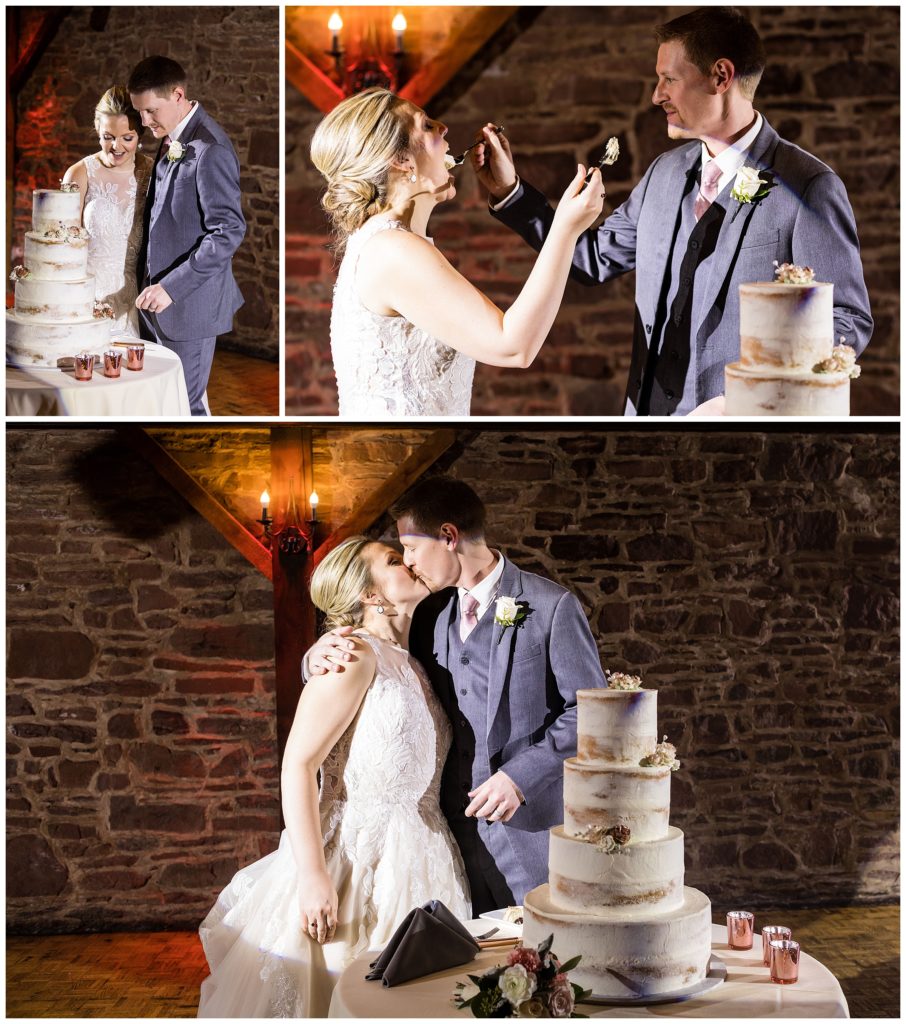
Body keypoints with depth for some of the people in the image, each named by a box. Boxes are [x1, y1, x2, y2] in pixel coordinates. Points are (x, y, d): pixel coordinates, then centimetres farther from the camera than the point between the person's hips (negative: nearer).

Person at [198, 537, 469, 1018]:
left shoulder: (411, 664, 13)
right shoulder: (356, 654, -13)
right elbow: (298, 765, -18)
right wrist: (313, 878, -24)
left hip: (413, 864, 8)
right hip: (357, 858, -8)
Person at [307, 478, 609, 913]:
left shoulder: (550, 607, -6)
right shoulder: (430, 614, 11)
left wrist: (521, 775, -17)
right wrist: (320, 657, -3)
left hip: (531, 829, -5)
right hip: (457, 830, 5)